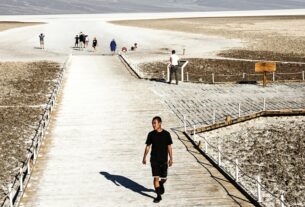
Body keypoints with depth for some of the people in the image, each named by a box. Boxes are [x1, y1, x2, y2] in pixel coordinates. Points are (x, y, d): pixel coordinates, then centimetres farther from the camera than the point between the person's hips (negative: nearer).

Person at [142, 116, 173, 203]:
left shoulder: (166, 134, -5)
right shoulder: (151, 134, -1)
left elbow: (169, 147, 0)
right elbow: (147, 146, 5)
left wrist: (171, 159, -2)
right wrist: (144, 158, 0)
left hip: (164, 160, 0)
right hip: (154, 160, 0)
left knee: (164, 178, 7)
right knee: (156, 178, -5)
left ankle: (161, 184, 42)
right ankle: (158, 196, 4)